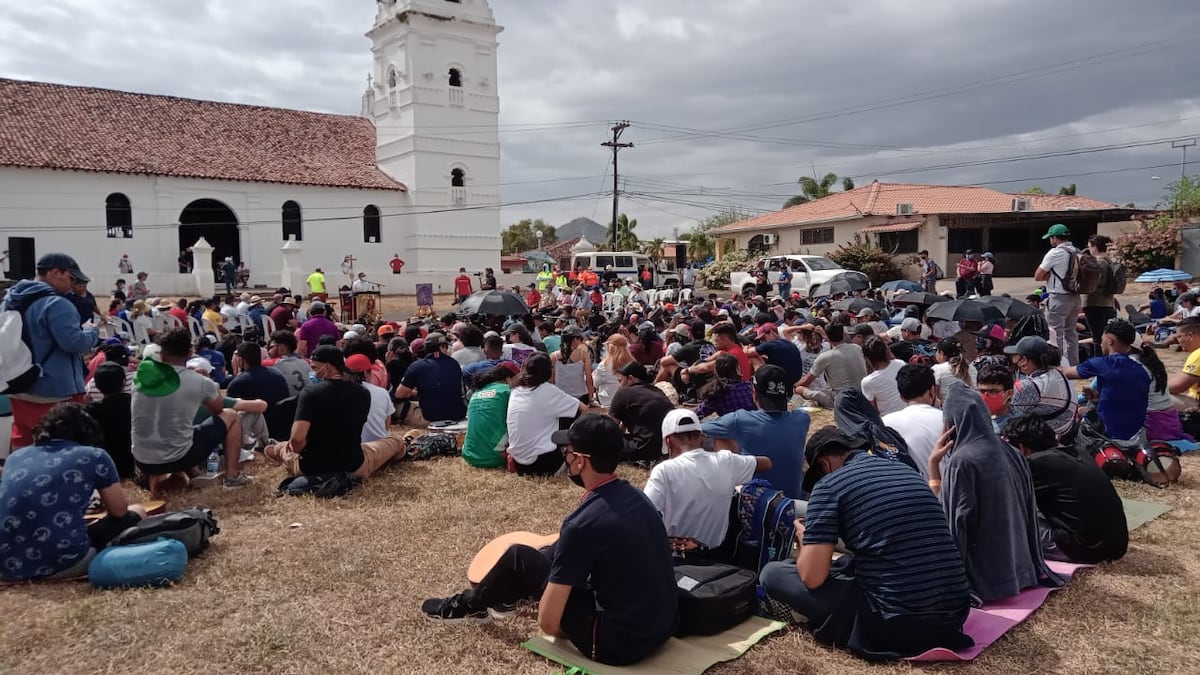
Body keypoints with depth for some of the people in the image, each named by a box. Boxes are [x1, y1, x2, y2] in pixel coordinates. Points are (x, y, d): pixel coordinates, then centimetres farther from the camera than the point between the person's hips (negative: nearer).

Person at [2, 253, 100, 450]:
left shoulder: (13, 300, 10)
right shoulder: (56, 304, -20)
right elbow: (73, 343, -23)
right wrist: (93, 333, -5)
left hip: (20, 389, 9)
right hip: (56, 391, -9)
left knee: (22, 444, 16)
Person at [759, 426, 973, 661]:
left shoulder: (829, 484, -4)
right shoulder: (908, 472, 15)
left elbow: (812, 577, -9)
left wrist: (805, 541, 13)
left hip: (895, 624, -7)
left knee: (772, 573, 5)